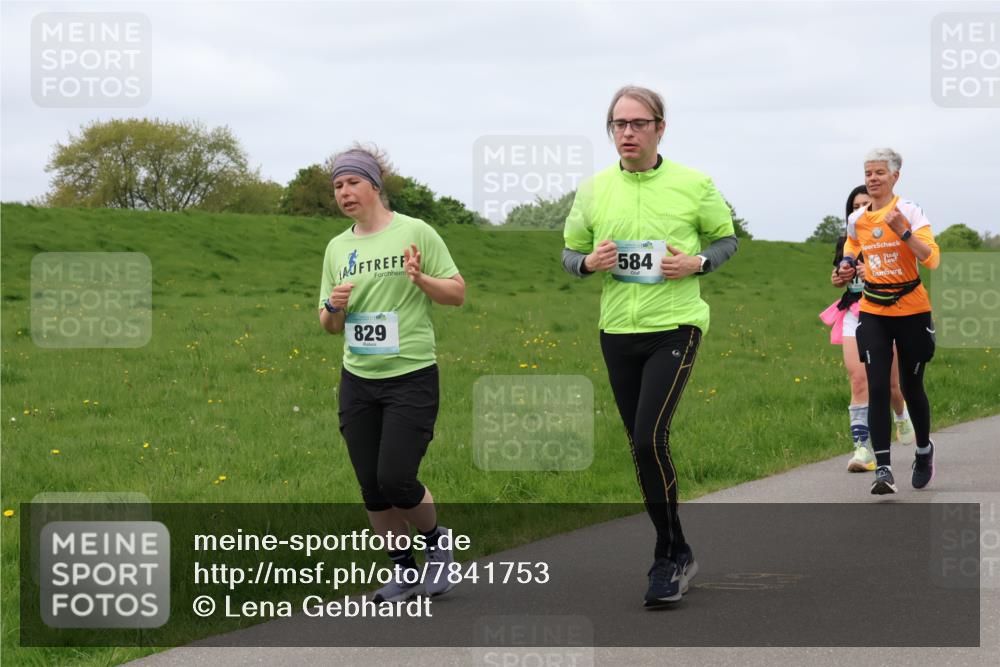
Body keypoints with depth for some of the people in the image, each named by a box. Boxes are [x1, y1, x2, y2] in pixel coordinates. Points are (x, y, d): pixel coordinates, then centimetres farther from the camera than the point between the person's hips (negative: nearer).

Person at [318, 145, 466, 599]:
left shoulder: (414, 233, -4)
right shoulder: (337, 248, 10)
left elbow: (457, 293, -2)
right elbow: (329, 325, 16)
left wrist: (421, 279, -20)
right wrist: (333, 306, -6)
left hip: (411, 376, -5)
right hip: (358, 380, 5)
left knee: (395, 480, -11)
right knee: (372, 488, 4)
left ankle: (437, 540, 17)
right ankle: (405, 572, 19)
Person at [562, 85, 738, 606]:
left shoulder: (693, 185, -4)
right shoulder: (593, 190, 4)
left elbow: (726, 239, 9)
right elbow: (570, 254, 13)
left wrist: (697, 262, -11)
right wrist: (589, 262, -10)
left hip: (675, 328, -4)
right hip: (617, 331, 4)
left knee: (649, 439, -18)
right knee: (643, 447, 10)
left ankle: (669, 554, -3)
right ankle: (676, 554, 24)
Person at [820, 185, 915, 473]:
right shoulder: (846, 243, 15)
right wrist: (837, 279, 3)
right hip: (854, 314, 3)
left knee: (889, 383, 4)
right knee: (858, 379, -13)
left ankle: (902, 416, 40)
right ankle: (863, 449, -17)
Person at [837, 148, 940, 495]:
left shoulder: (909, 212, -9)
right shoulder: (856, 219, 4)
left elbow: (932, 259, -20)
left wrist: (903, 231, -30)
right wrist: (847, 265, 7)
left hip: (912, 312, -3)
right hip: (873, 312, 3)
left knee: (911, 387, 8)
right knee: (877, 388, -11)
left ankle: (924, 451, 35)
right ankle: (883, 469, -14)